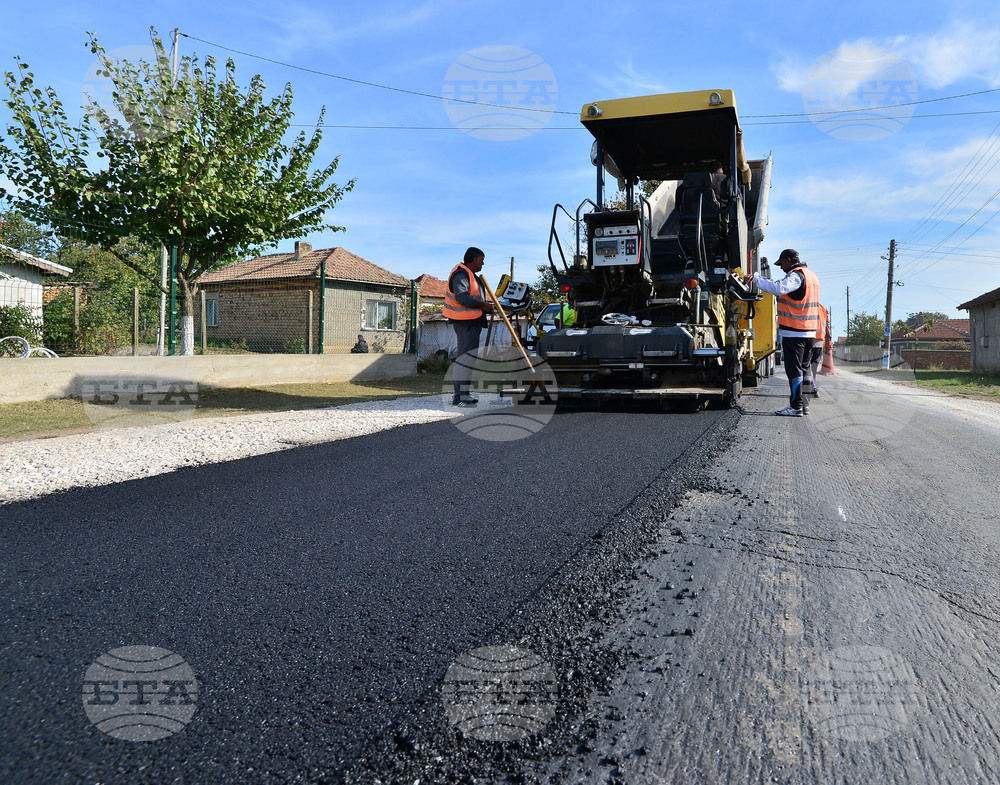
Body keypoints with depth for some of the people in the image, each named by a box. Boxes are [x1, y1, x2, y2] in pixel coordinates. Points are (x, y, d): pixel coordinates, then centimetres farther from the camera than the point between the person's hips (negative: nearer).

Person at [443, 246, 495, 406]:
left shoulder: (470, 274, 21)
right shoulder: (461, 274, -14)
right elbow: (461, 297, -26)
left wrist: (484, 304, 9)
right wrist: (483, 305, -21)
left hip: (472, 321, 11)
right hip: (465, 322, -11)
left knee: (468, 357, 16)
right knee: (465, 357, -12)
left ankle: (463, 394, 24)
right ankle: (459, 397, -12)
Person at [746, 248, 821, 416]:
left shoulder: (796, 275, -13)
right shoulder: (811, 275, 19)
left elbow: (778, 288, -30)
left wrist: (756, 277, -24)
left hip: (794, 333, -9)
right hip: (809, 332, 9)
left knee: (794, 370, -7)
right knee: (804, 369, 14)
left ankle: (796, 407, -6)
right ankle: (804, 404, 18)